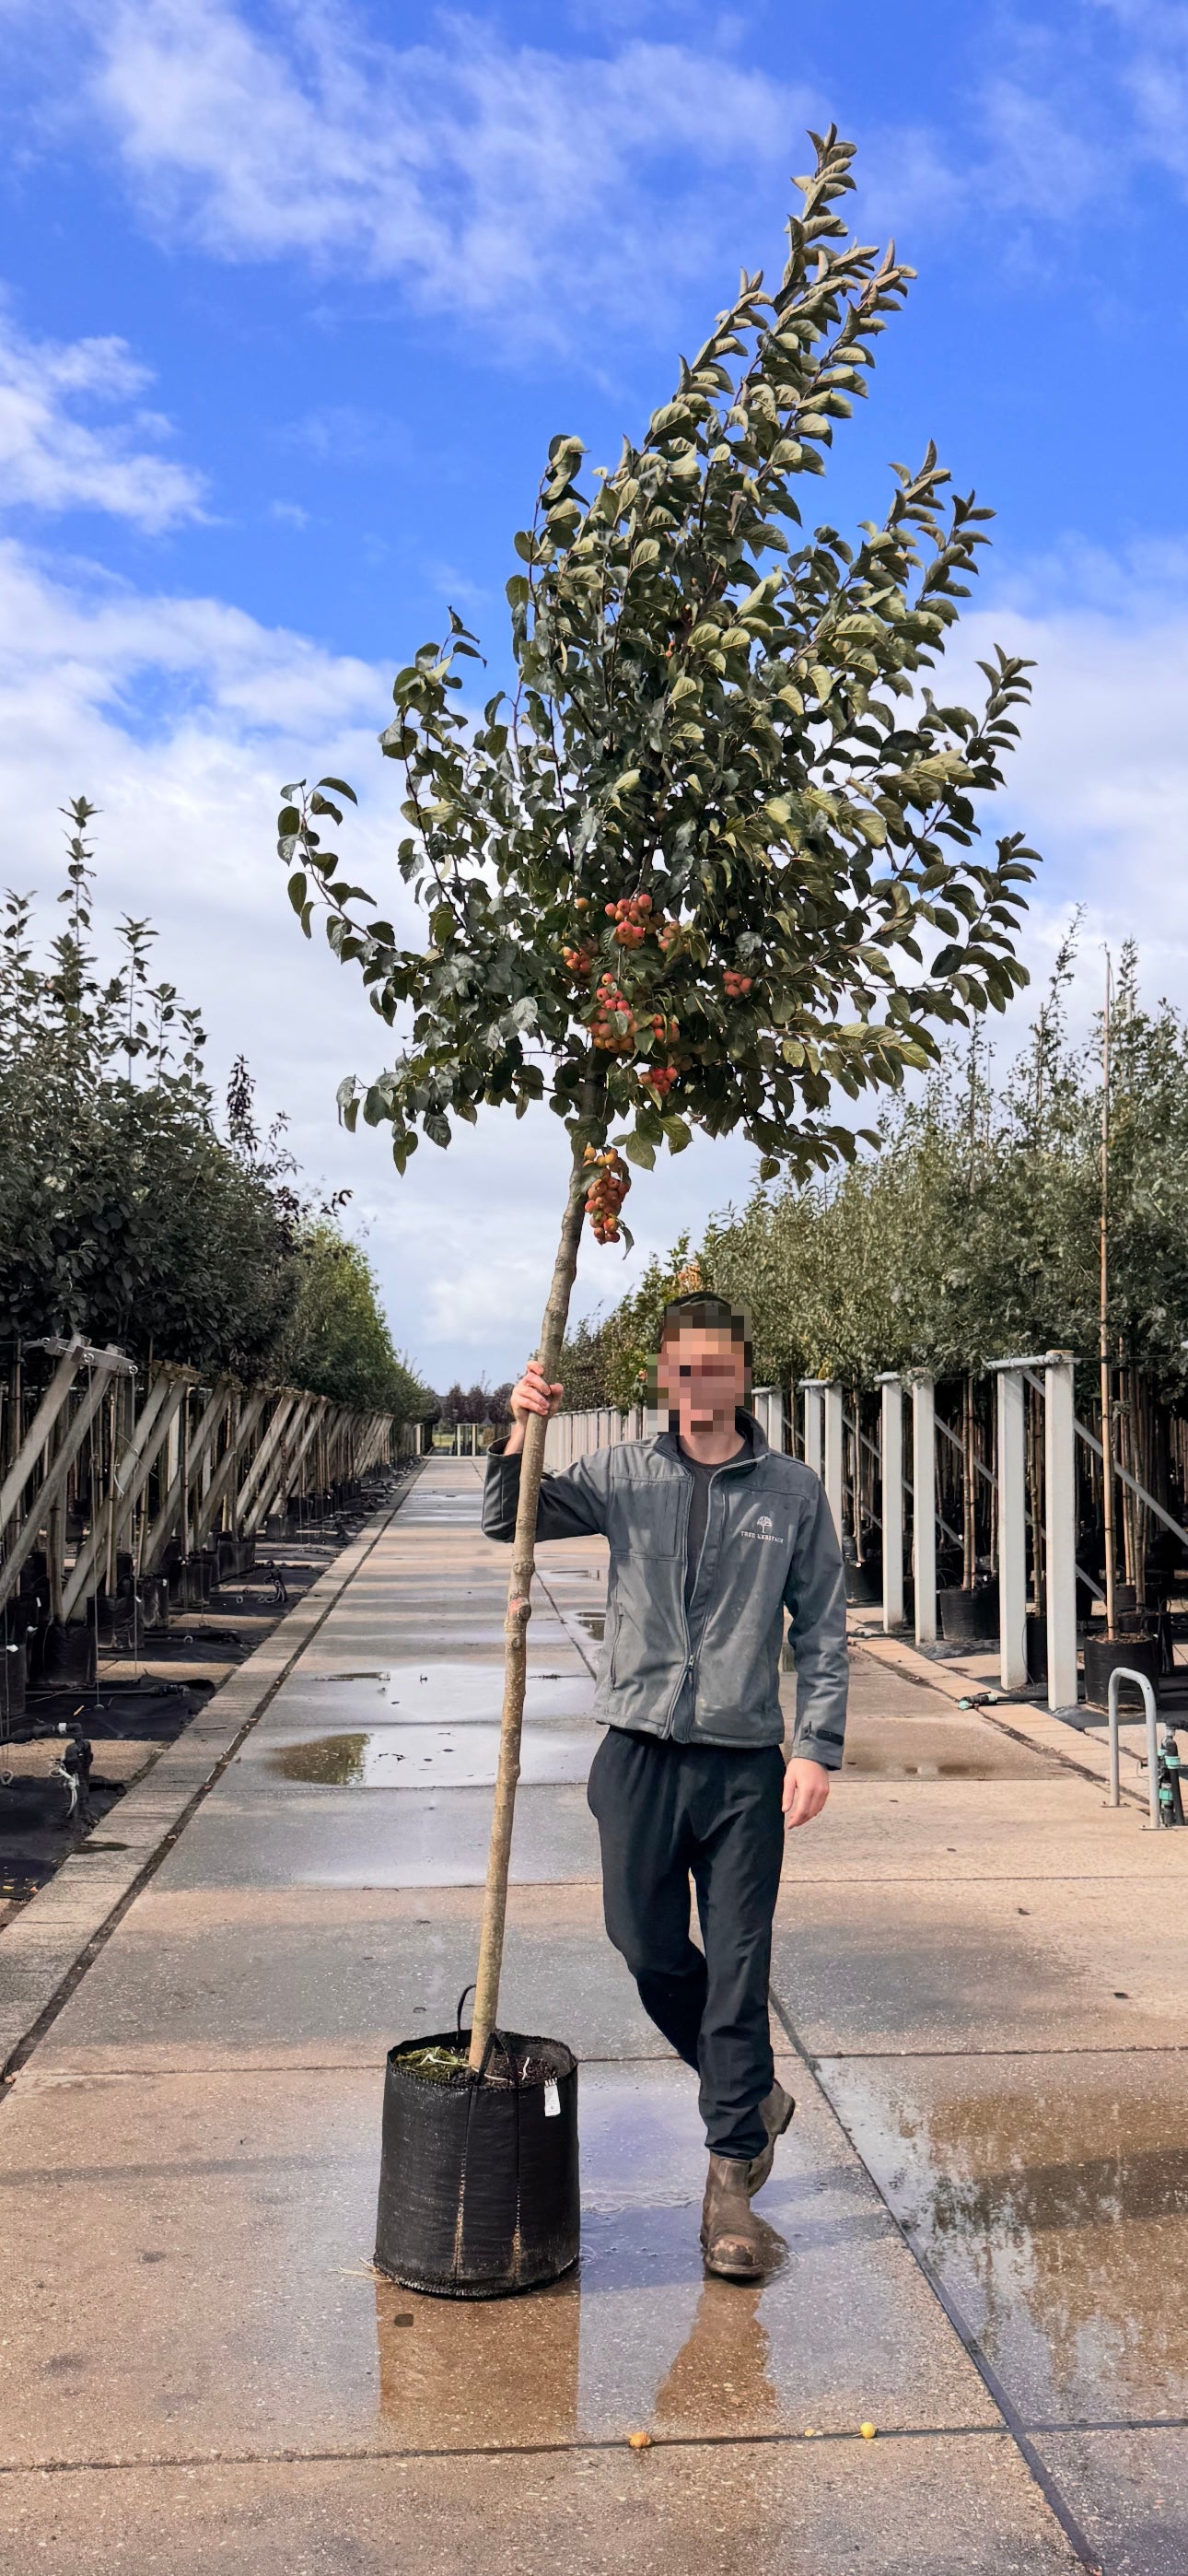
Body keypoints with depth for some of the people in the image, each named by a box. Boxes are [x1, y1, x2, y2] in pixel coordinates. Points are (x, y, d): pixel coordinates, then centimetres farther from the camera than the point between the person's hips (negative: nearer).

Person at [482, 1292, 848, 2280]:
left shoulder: (793, 1492, 0)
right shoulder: (622, 1476, 3)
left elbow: (822, 1631, 3)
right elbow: (511, 1521, 4)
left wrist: (816, 1746, -6)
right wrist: (522, 1436, -15)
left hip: (746, 1763, -2)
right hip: (639, 1754, 2)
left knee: (738, 1967, 2)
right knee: (650, 1949, 8)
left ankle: (732, 2176, 15)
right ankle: (753, 2095, 34)